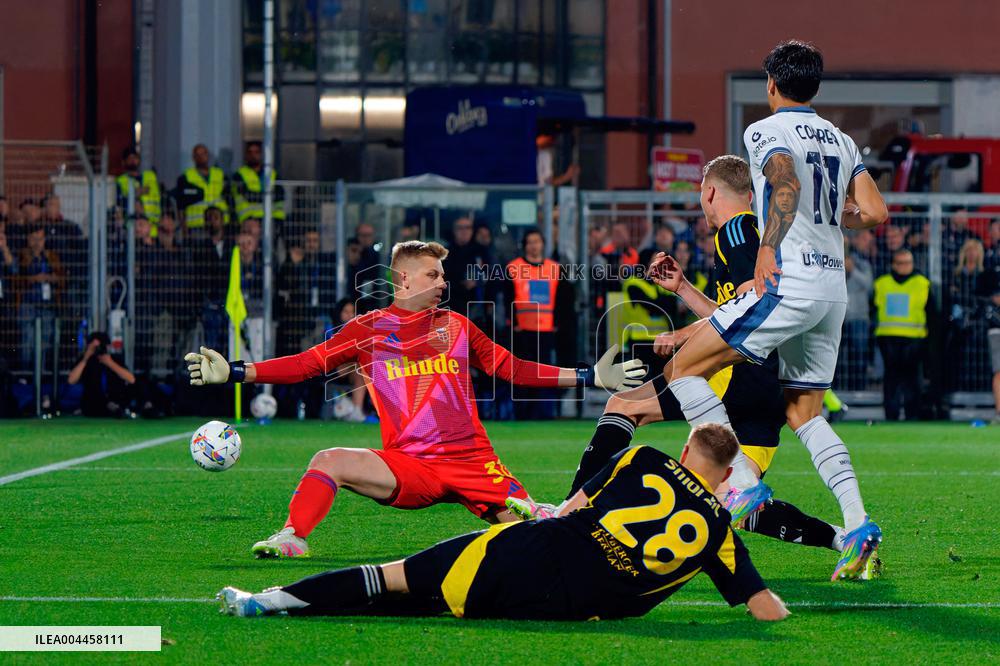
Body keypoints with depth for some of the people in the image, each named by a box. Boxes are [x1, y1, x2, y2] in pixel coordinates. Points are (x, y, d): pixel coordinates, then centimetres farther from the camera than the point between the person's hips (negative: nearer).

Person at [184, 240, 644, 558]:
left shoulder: (455, 325, 14)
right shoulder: (368, 330, 7)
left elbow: (509, 367, 19)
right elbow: (306, 365, 4)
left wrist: (591, 378, 15)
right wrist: (233, 372, -6)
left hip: (472, 461, 1)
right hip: (407, 466, -1)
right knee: (329, 461, -25)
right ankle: (290, 539, -23)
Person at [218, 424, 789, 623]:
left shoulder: (643, 462, 9)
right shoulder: (719, 532, 6)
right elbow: (769, 611, 6)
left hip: (532, 549, 0)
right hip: (568, 608, 0)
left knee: (396, 579, 7)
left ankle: (272, 601, 0)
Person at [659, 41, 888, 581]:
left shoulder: (766, 131, -2)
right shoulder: (841, 140, 18)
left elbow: (786, 181, -22)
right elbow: (877, 214, 10)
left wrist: (769, 247, -27)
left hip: (788, 279, -7)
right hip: (834, 285, 8)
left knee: (685, 369, 0)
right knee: (804, 411, 14)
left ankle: (744, 483, -12)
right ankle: (857, 522, -3)